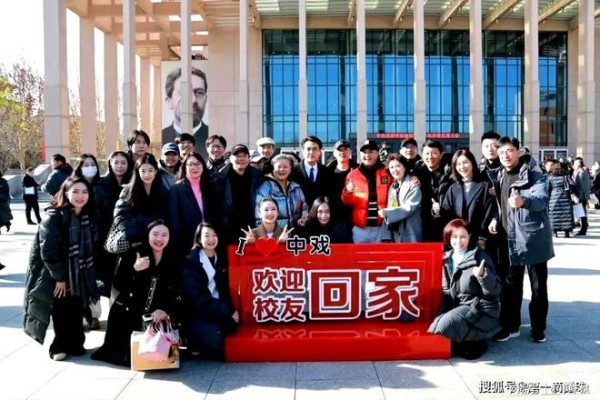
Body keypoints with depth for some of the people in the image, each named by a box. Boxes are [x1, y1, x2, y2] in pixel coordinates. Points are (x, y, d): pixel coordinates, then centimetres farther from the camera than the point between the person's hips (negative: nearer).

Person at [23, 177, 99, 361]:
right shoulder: (53, 217, -16)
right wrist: (59, 277, -17)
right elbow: (48, 251, -19)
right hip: (54, 276, -5)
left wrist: (89, 276, 4)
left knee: (76, 311, 10)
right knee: (61, 312, 5)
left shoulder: (88, 218, 2)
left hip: (79, 275, 5)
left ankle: (75, 344, 25)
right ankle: (60, 346, 21)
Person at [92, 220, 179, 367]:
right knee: (126, 355, -3)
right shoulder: (133, 254, -5)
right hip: (127, 315, -2)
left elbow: (174, 293, 2)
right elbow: (117, 284, -8)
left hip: (156, 318, 2)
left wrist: (165, 311, -16)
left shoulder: (172, 261, 2)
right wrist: (134, 270, -24)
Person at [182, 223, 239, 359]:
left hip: (220, 311, 6)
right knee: (213, 337, -31)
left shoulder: (222, 260, 15)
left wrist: (231, 310, -9)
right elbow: (196, 297, -13)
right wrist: (227, 312, -20)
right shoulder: (190, 262, -2)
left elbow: (226, 290, 13)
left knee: (233, 322, -24)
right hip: (198, 314, -5)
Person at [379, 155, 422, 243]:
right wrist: (386, 236, 3)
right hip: (394, 235, 6)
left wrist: (387, 212, -19)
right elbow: (389, 208, 10)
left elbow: (409, 207, -16)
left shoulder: (413, 185, -6)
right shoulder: (393, 187, 13)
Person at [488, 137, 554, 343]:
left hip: (533, 238, -5)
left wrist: (524, 201, -46)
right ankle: (510, 325, 24)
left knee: (538, 286, 7)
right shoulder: (501, 175, 11)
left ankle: (538, 328, 20)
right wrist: (496, 218, 3)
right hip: (509, 239, 6)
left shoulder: (534, 173, -9)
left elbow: (542, 198, -26)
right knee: (510, 285, 12)